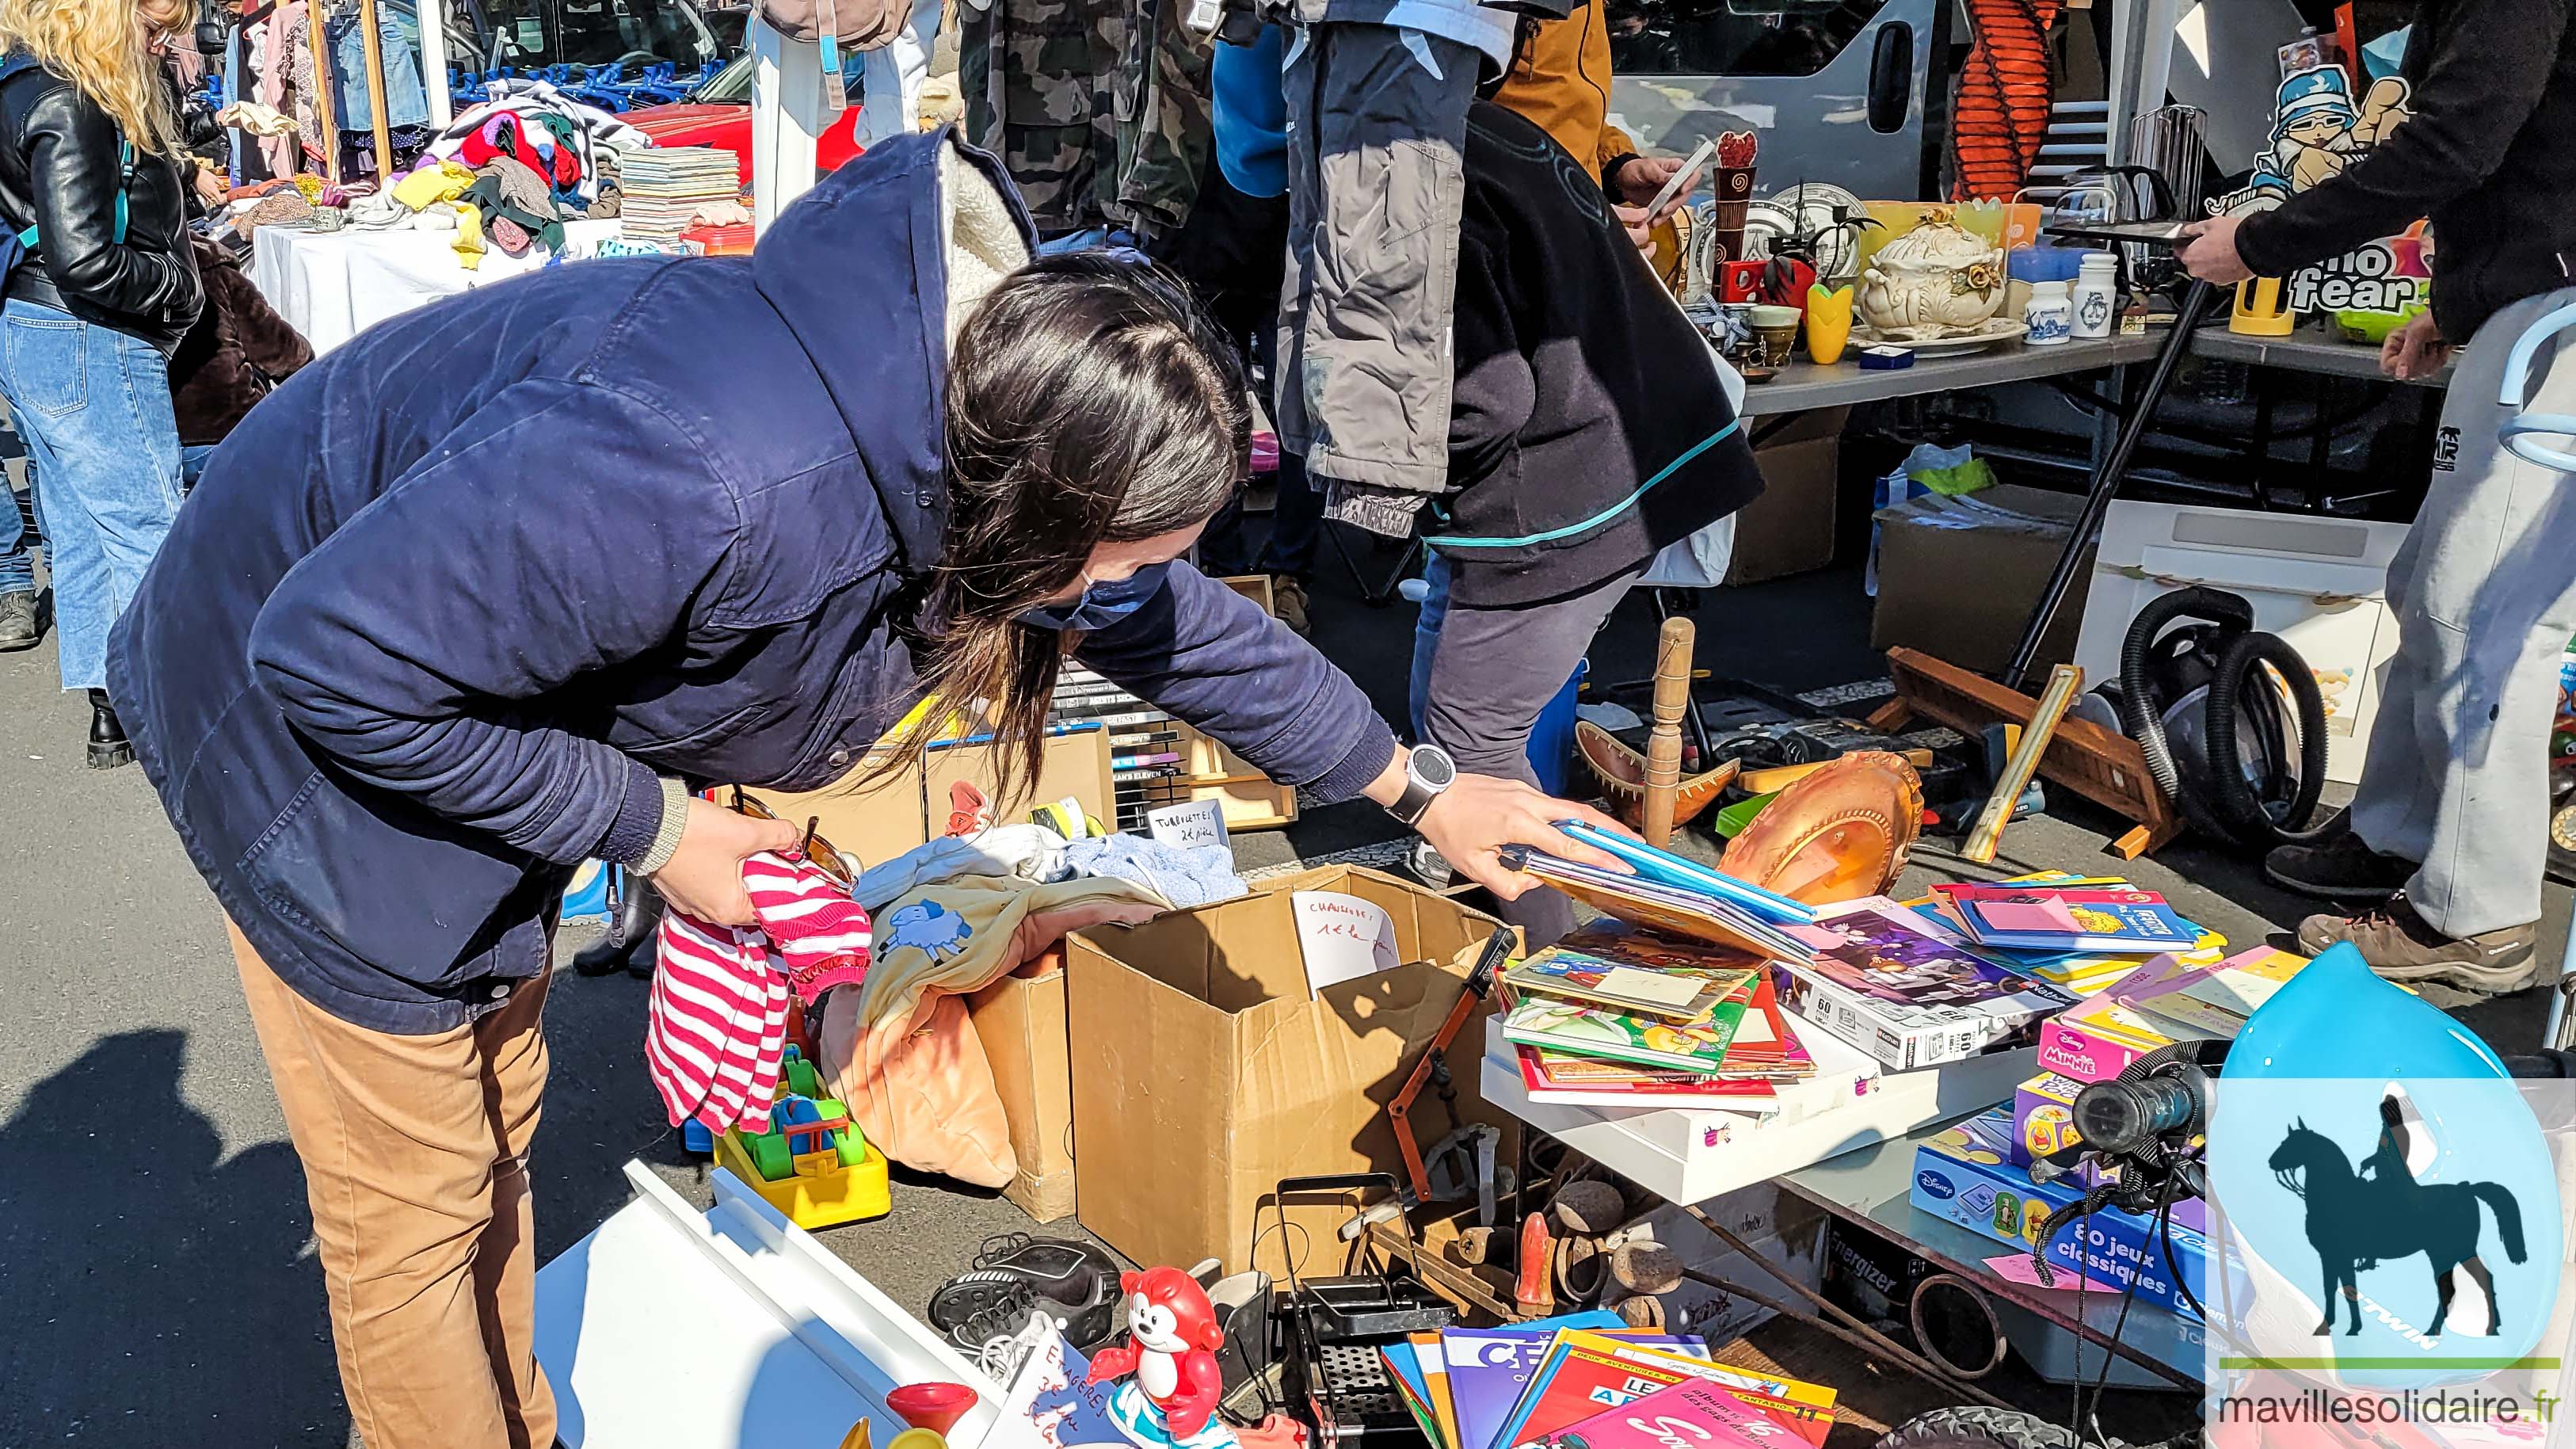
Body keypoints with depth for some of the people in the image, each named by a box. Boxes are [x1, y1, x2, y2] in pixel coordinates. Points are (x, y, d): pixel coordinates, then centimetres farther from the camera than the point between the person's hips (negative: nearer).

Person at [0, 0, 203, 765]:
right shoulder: (69, 106, -18)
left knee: (81, 531, 14)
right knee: (149, 530, -3)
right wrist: (178, 284, -9)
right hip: (89, 351, -10)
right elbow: (85, 261, -23)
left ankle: (111, 714, 22)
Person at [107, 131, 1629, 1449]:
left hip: (471, 709, 8)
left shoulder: (981, 403, -14)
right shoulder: (709, 478, -43)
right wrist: (649, 823, -24)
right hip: (302, 699, -8)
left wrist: (1423, 789, 11)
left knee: (495, 1116, 22)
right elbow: (339, 653, -33)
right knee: (419, 1195, 4)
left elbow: (1184, 622, 2)